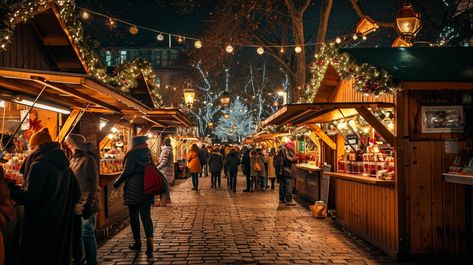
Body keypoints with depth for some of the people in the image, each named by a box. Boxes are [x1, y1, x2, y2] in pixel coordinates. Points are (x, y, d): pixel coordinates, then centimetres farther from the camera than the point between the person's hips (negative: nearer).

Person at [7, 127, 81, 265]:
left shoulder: (39, 165, -15)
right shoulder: (64, 166, 9)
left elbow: (29, 197, -20)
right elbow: (76, 195, 13)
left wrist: (9, 186, -7)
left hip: (41, 227, -8)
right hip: (61, 225, 8)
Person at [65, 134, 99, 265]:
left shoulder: (88, 159, -10)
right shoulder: (73, 159, 12)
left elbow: (94, 184, -13)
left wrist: (89, 204, -17)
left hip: (85, 205, -7)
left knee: (87, 234, -1)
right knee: (76, 234, 15)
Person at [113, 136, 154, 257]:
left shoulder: (132, 154, -9)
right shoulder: (147, 153, 8)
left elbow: (127, 172, -12)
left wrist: (117, 183, 0)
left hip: (133, 190, -5)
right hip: (146, 189, 5)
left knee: (134, 217, 10)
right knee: (146, 216, 1)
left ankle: (137, 242, 19)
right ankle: (149, 246, -11)